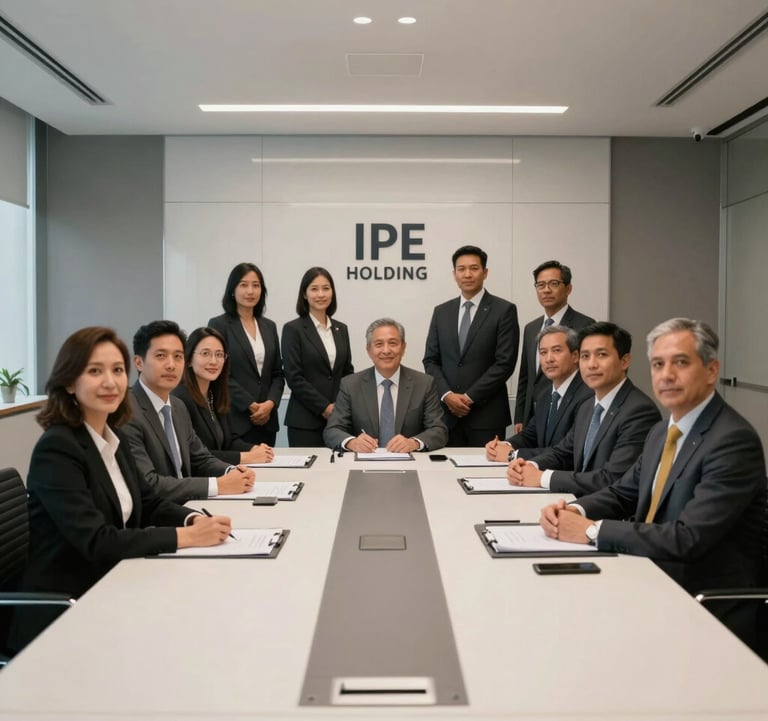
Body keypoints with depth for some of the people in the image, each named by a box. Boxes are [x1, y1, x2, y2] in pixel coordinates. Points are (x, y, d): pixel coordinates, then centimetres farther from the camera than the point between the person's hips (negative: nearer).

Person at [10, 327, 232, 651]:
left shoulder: (114, 438, 7)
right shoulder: (55, 450, -18)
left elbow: (148, 504, 11)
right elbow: (97, 542, -25)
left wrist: (195, 520, -10)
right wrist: (185, 536, -25)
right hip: (63, 615, -7)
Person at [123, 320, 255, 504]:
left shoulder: (178, 407, 9)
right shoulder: (126, 414, -18)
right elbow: (147, 485, -23)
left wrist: (232, 472, -4)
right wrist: (218, 485, -20)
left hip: (183, 509, 8)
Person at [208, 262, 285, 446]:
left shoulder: (269, 326, 14)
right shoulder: (218, 325, -2)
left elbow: (277, 373, 13)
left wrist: (270, 403, -5)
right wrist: (251, 405, -12)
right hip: (234, 420, -5)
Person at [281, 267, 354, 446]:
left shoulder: (341, 329, 13)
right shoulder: (293, 329, -3)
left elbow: (347, 372, 15)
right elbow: (294, 377, -9)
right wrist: (324, 408, -13)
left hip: (338, 417, 5)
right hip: (305, 421, -4)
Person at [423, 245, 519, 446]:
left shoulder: (504, 310, -1)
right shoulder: (441, 312, 11)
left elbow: (505, 362, -8)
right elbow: (430, 360, 9)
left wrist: (470, 397, -11)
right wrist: (447, 395, -7)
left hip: (486, 414, -3)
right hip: (448, 413, 3)